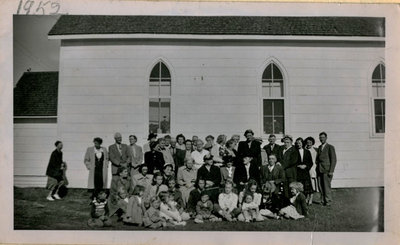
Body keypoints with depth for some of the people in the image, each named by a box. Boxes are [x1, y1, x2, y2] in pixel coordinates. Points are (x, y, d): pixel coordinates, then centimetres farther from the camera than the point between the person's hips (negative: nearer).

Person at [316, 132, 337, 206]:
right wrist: (317, 169, 8)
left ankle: (328, 201, 3)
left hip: (327, 170, -5)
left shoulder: (330, 147, 0)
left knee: (327, 186, -6)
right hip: (319, 170, 5)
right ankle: (323, 201, 10)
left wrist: (331, 171, -11)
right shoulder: (319, 147, 19)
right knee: (321, 186, 2)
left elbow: (333, 160, -4)